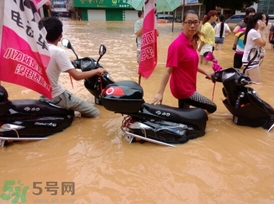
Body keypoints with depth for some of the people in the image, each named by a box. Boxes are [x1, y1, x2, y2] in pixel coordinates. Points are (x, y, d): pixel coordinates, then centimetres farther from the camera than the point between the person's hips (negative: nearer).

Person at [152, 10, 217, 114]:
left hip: (187, 87, 9)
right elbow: (168, 70, -23)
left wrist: (205, 73, 24)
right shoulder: (177, 44, -21)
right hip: (183, 89, -9)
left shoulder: (191, 42, 7)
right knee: (212, 108, 0)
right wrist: (160, 93, -25)